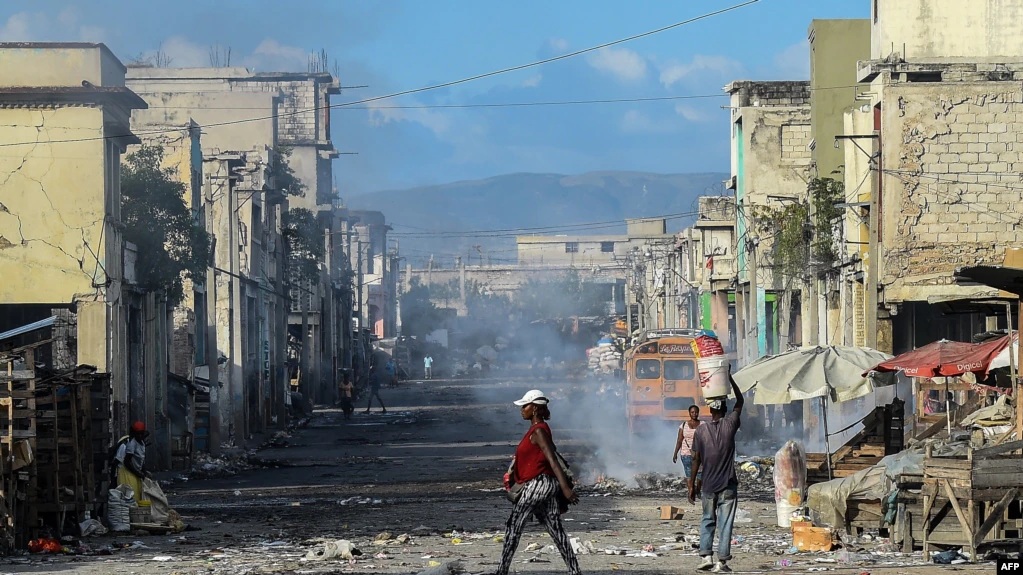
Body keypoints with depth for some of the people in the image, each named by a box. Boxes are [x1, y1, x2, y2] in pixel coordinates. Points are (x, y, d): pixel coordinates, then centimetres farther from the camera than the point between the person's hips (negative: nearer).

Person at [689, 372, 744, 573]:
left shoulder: (701, 430, -3)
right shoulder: (730, 425, -4)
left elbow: (696, 459, -2)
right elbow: (740, 402, 11)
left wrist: (692, 484, 4)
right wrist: (729, 378, 15)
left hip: (709, 485, 1)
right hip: (728, 485, -1)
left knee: (707, 521, 15)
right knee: (725, 524, 1)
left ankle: (706, 556, 3)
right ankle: (722, 561, -2)